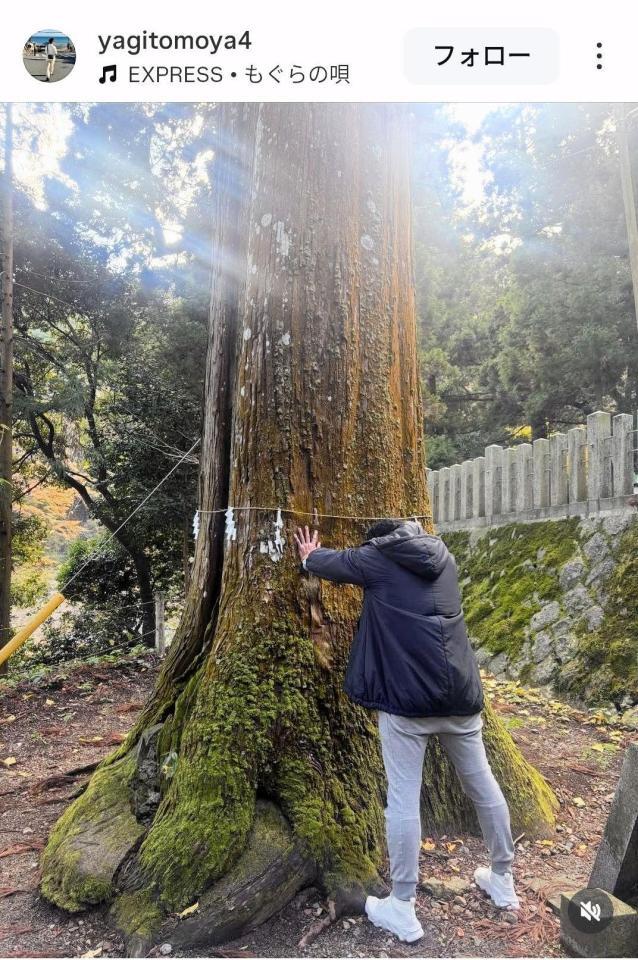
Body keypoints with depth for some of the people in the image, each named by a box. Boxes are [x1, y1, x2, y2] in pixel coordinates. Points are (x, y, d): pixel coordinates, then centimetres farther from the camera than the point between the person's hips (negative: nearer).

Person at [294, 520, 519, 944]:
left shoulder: (376, 558, 3)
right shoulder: (442, 556, 15)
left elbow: (326, 562, 16)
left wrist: (309, 556, 40)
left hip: (408, 694, -5)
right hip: (460, 689, 5)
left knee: (403, 797, 5)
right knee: (483, 784, 19)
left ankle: (402, 909, 16)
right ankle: (503, 879, 37)